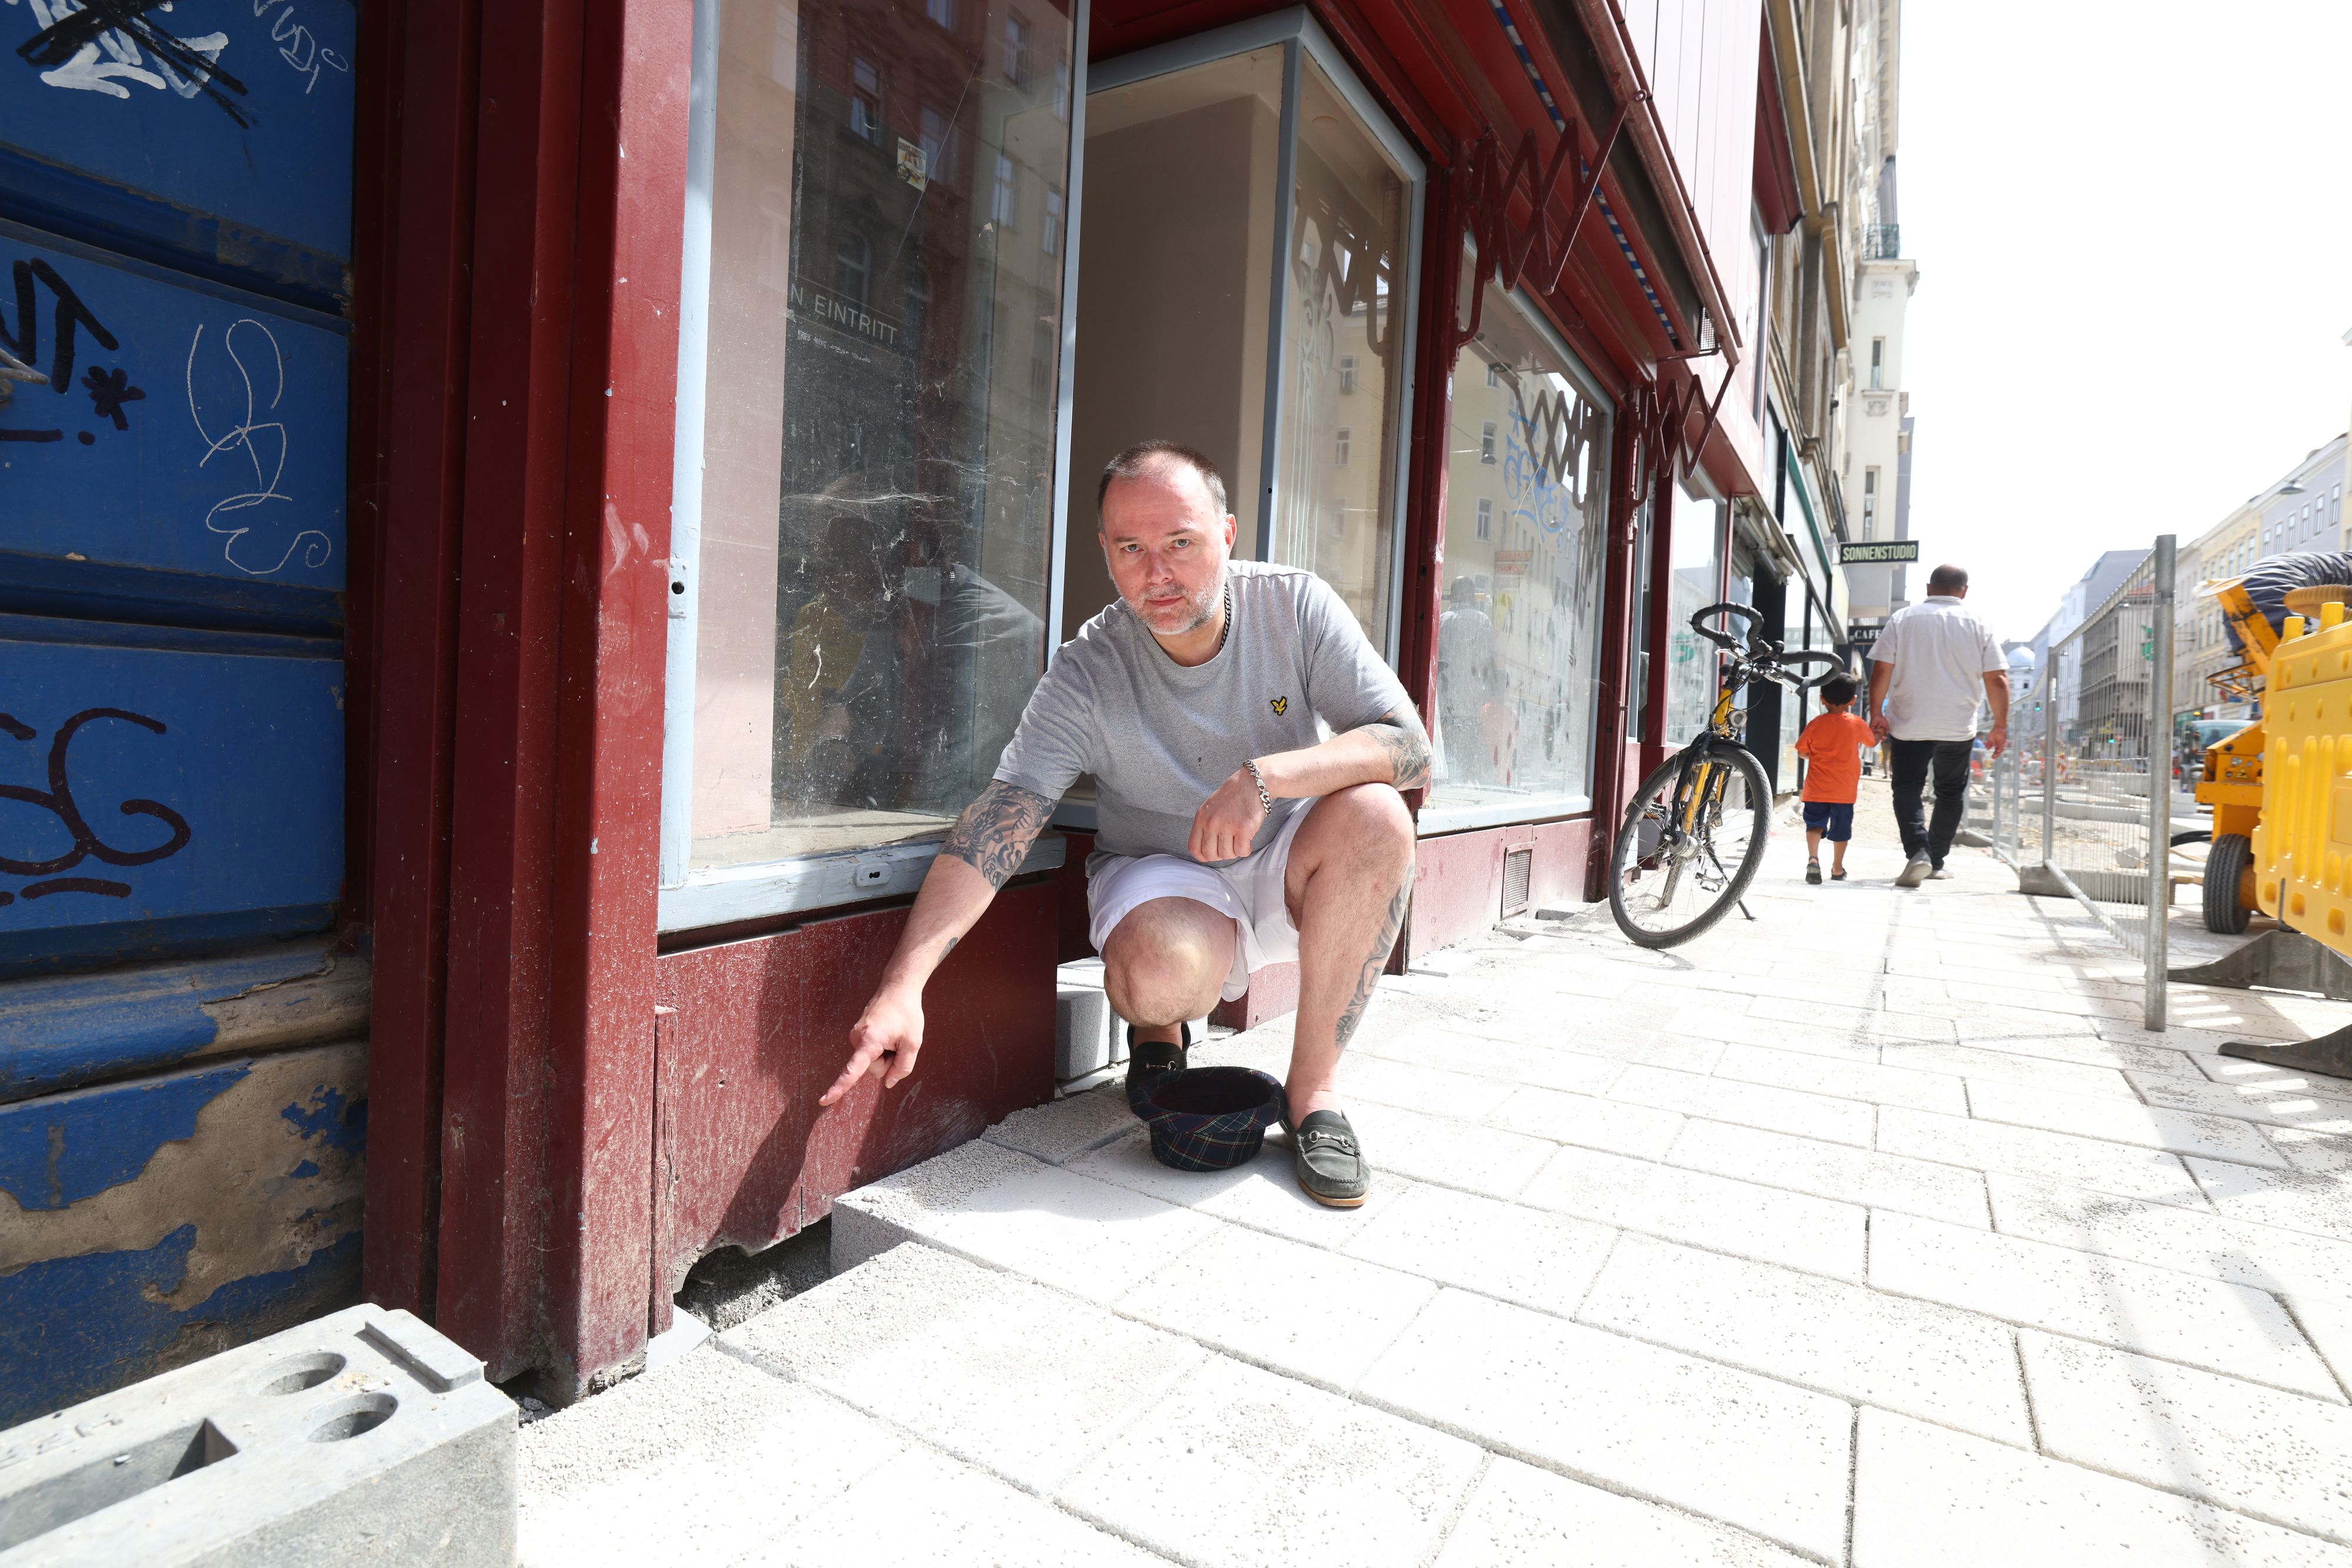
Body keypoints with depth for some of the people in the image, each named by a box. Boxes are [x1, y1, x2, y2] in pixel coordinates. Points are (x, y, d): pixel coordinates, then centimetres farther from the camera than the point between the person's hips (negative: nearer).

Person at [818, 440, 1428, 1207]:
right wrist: (902, 987, -35)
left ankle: (1315, 1083, -13)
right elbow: (996, 823, -25)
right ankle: (1156, 1032, 6)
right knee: (1160, 972, -36)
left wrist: (1265, 776, -33)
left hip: (1285, 867, 3)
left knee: (1375, 814, -29)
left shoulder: (1296, 605, -12)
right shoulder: (1087, 675, -17)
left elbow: (1409, 744, -17)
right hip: (1160, 875, -2)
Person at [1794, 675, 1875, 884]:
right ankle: (1837, 868, 22)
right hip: (1845, 788, 1)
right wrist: (1876, 732, 39)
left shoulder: (1815, 725, -4)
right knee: (1841, 827, 12)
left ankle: (1813, 858, -21)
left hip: (1816, 788, -1)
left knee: (1815, 823, 3)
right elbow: (1873, 741, 17)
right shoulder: (1856, 724, -2)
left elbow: (1802, 752, 5)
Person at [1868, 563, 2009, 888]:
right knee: (1951, 793, 15)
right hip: (1958, 727, 1)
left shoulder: (1903, 618, 1)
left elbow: (1882, 670, -4)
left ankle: (1918, 853, -18)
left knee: (1907, 789, 3)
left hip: (1909, 724, -1)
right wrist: (2000, 726, 7)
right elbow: (1997, 680, 0)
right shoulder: (1979, 625, 3)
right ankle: (1936, 863, 19)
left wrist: (1877, 713, 1)